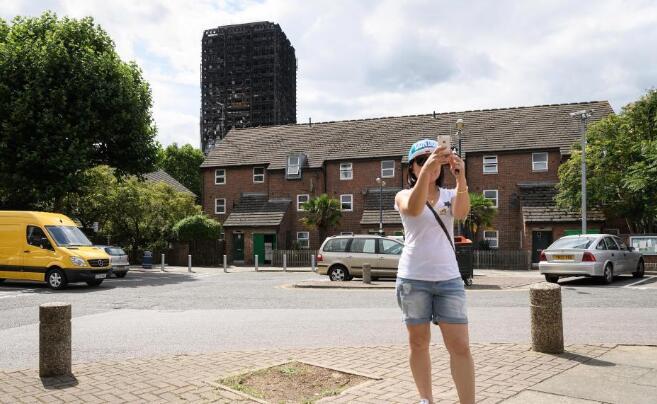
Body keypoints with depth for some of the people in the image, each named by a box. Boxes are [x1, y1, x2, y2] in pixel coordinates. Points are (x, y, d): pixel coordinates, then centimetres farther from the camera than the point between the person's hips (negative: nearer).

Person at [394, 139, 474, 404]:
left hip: (449, 278, 1)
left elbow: (461, 213, -16)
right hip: (413, 279, -1)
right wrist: (426, 170, -40)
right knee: (418, 343, 8)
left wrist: (461, 177, -34)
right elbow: (414, 209, -24)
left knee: (460, 346, -3)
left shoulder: (449, 195, 8)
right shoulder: (404, 196, 1)